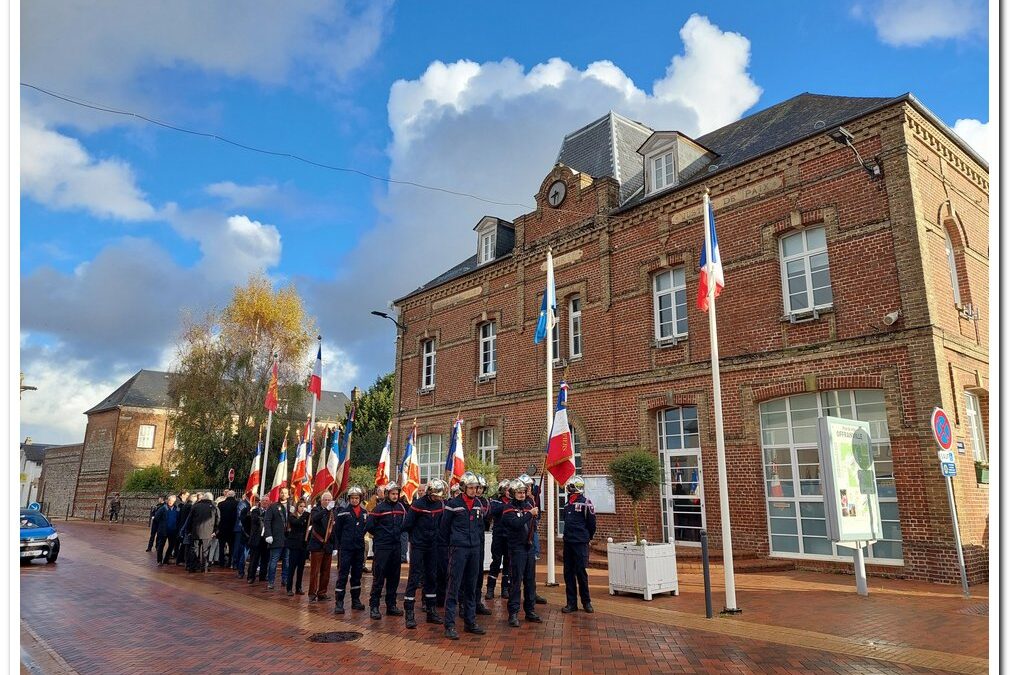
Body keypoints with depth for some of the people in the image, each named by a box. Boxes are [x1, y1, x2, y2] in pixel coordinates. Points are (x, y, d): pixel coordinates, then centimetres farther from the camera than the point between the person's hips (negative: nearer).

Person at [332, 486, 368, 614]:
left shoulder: (364, 512, 6)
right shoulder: (343, 512, -6)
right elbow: (336, 529, -2)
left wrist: (360, 538, 7)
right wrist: (339, 544, 2)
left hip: (359, 549, 4)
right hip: (346, 549, -4)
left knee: (357, 575, 12)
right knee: (342, 575, -4)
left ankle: (356, 600, 22)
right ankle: (339, 603, 0)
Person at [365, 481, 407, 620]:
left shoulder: (401, 507, 8)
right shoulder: (380, 507, -7)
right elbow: (369, 526, -6)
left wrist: (398, 533, 7)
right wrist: (379, 535, 3)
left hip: (396, 546, 5)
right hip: (382, 546, -5)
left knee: (394, 577, 10)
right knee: (379, 577, -5)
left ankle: (391, 605, 20)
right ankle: (374, 606, 3)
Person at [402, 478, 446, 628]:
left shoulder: (439, 504, 3)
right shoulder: (418, 504, -15)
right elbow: (407, 525, -10)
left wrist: (434, 536, 7)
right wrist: (415, 537, 2)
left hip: (432, 547, 6)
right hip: (418, 547, -6)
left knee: (432, 578, 11)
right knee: (414, 578, -5)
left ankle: (431, 611, 20)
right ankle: (409, 614, -1)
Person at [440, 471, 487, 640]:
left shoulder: (478, 504, 9)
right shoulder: (453, 504, -7)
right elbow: (445, 526, 1)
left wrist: (480, 545, 13)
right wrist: (451, 544, 8)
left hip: (475, 549, 6)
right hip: (458, 549, -5)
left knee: (471, 587, 12)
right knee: (454, 586, -5)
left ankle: (470, 622, 21)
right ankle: (450, 625, -1)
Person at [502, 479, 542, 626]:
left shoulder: (528, 504, 11)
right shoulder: (509, 510, -7)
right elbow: (516, 524, -25)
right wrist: (530, 514, -27)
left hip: (529, 547, 6)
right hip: (517, 549, -6)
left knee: (530, 580, 11)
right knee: (516, 581, -6)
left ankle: (530, 610, 21)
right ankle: (513, 613, 1)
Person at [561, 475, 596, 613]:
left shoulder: (586, 503, -10)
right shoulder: (567, 504, 11)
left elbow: (591, 524, -5)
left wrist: (586, 538, 6)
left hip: (580, 544, -7)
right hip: (568, 543, 7)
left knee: (581, 572, -1)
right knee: (568, 573, 7)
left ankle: (586, 602, 13)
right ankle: (571, 603, 15)